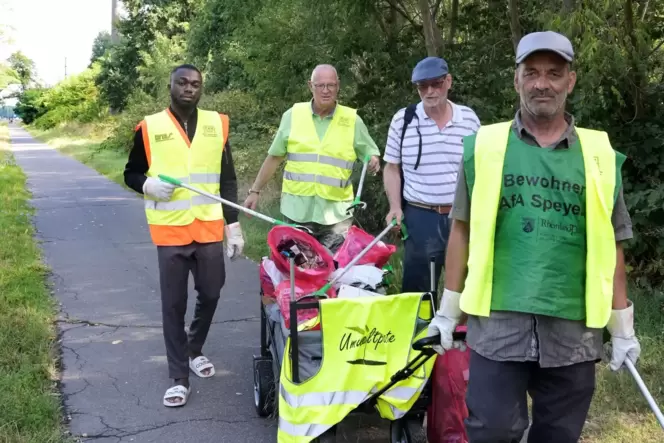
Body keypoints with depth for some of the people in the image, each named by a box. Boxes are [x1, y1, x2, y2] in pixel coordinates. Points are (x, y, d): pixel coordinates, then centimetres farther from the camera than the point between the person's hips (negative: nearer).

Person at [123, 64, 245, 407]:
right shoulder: (149, 127, -1)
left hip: (210, 228, 2)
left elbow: (228, 179, 9)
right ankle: (179, 378, 13)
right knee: (173, 304, 2)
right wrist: (148, 185, -17)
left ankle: (195, 350, 38)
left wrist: (233, 224, 5)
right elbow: (131, 174, 6)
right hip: (170, 231, -2)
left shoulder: (217, 124, 5)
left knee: (210, 293, 12)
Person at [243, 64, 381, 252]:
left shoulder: (352, 120, 1)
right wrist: (255, 191, 9)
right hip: (297, 210, 1)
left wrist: (373, 162, -15)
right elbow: (274, 157, 9)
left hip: (336, 213, -1)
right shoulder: (292, 115, 2)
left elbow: (372, 154, 8)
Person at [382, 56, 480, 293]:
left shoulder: (469, 118, 3)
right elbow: (392, 168, 4)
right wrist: (395, 207, -7)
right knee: (417, 289, 5)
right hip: (420, 217, -1)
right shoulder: (403, 119, -1)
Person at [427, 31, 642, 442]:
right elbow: (463, 230, 7)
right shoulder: (484, 145, 3)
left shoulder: (599, 155, 6)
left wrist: (622, 326, 8)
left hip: (574, 329, 2)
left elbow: (611, 245, 10)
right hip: (499, 322, -1)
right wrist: (449, 309, 6)